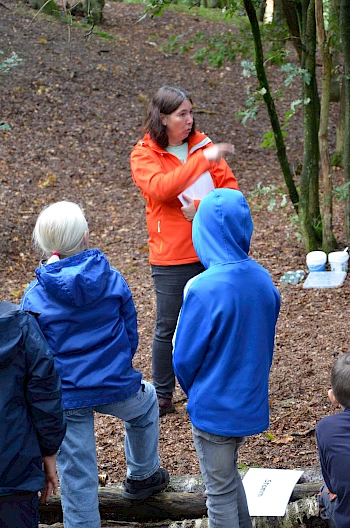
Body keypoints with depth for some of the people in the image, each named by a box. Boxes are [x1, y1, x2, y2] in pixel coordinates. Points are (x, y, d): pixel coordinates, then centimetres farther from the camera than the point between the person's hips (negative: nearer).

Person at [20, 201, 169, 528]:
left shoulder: (34, 296, -10)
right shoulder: (112, 280, -6)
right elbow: (131, 333, 4)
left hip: (65, 399, -1)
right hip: (116, 389, 1)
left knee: (77, 477, 10)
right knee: (146, 402, 35)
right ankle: (142, 476, 49)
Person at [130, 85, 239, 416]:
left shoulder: (202, 145, 7)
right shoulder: (143, 155, -5)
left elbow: (231, 189, 3)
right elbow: (161, 188, -24)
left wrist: (203, 207, -15)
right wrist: (203, 159, -28)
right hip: (171, 256, -4)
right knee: (167, 327, 5)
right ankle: (162, 395, 19)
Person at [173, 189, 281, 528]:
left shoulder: (203, 290, -27)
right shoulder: (263, 280, -6)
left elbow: (184, 358, -16)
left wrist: (195, 394, 4)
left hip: (214, 409, -6)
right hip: (251, 405, 6)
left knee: (220, 492, 11)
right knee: (230, 477, 27)